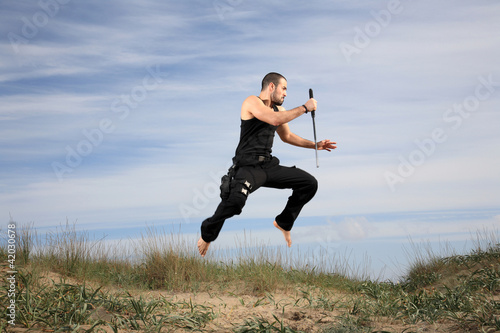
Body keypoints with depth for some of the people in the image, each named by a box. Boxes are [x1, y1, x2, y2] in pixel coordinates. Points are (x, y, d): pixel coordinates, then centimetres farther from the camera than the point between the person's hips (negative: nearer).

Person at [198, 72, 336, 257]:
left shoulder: (279, 109, 18)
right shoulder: (252, 102, -6)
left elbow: (287, 136, 32)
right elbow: (275, 119, -23)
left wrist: (315, 145, 25)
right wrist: (304, 108, -14)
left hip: (269, 165, 8)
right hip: (248, 167, -8)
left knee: (309, 183, 2)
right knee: (236, 199, -33)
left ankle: (283, 222, 18)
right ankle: (207, 233, -7)